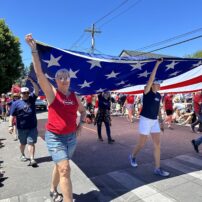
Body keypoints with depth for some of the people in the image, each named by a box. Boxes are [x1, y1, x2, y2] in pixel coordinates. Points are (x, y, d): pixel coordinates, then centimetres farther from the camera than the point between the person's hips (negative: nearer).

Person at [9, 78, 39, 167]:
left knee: (31, 143, -1)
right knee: (23, 143, 18)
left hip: (33, 127, 1)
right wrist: (10, 125, -11)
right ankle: (22, 155, 41)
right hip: (21, 128, 0)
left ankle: (32, 159, -2)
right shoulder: (16, 103, -2)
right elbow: (12, 115, -3)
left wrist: (31, 80, -15)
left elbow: (37, 90, -5)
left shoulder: (31, 99, 5)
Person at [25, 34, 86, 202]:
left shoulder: (74, 96, 3)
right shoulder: (52, 93, -10)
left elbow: (83, 110, 19)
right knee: (65, 169, -13)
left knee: (60, 166, 21)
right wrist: (34, 49, -27)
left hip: (71, 137, 5)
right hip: (55, 137, -5)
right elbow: (39, 72, -21)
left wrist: (81, 123, 3)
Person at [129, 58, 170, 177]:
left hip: (154, 121, 6)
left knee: (158, 144, -1)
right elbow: (151, 78, -23)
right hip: (145, 120, -6)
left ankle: (158, 169, 7)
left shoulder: (159, 95, 10)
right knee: (142, 144, 4)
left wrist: (161, 121, 15)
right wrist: (157, 64, -20)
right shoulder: (147, 92, -10)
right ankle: (133, 156, 35)